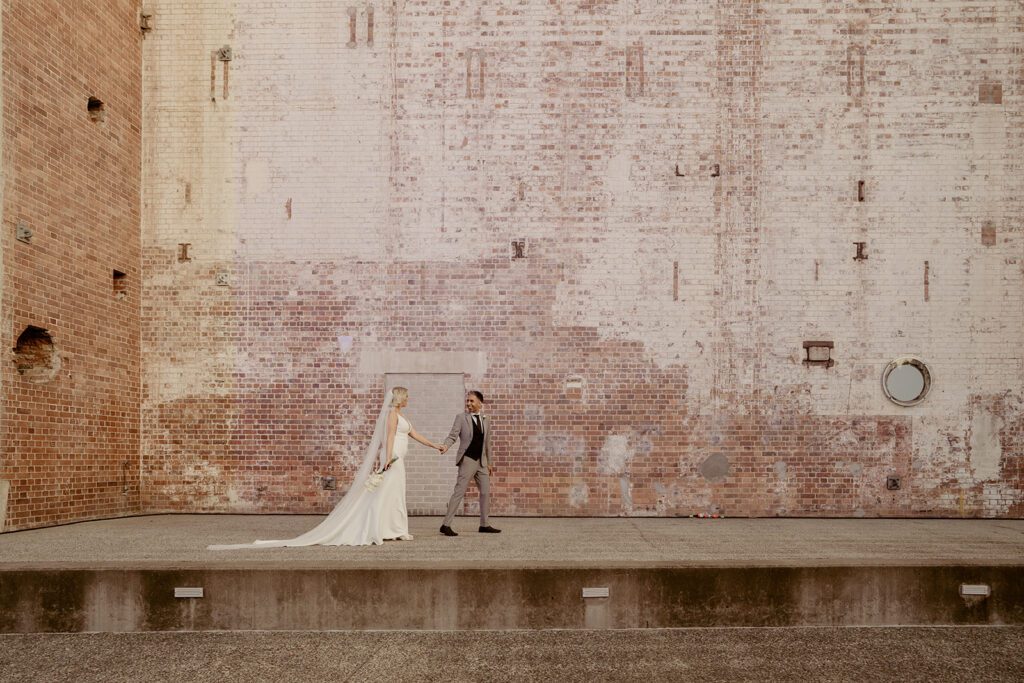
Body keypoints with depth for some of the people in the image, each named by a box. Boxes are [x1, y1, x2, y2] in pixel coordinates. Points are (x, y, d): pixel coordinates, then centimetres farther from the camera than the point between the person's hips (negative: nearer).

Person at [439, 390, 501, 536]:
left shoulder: (486, 421, 12)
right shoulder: (461, 417, -2)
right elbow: (452, 436, -9)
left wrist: (489, 463, 19)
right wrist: (445, 446, -29)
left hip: (481, 461, 6)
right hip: (467, 460, -6)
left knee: (485, 492, 9)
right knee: (459, 492, -9)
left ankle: (484, 525, 20)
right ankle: (446, 525, -7)